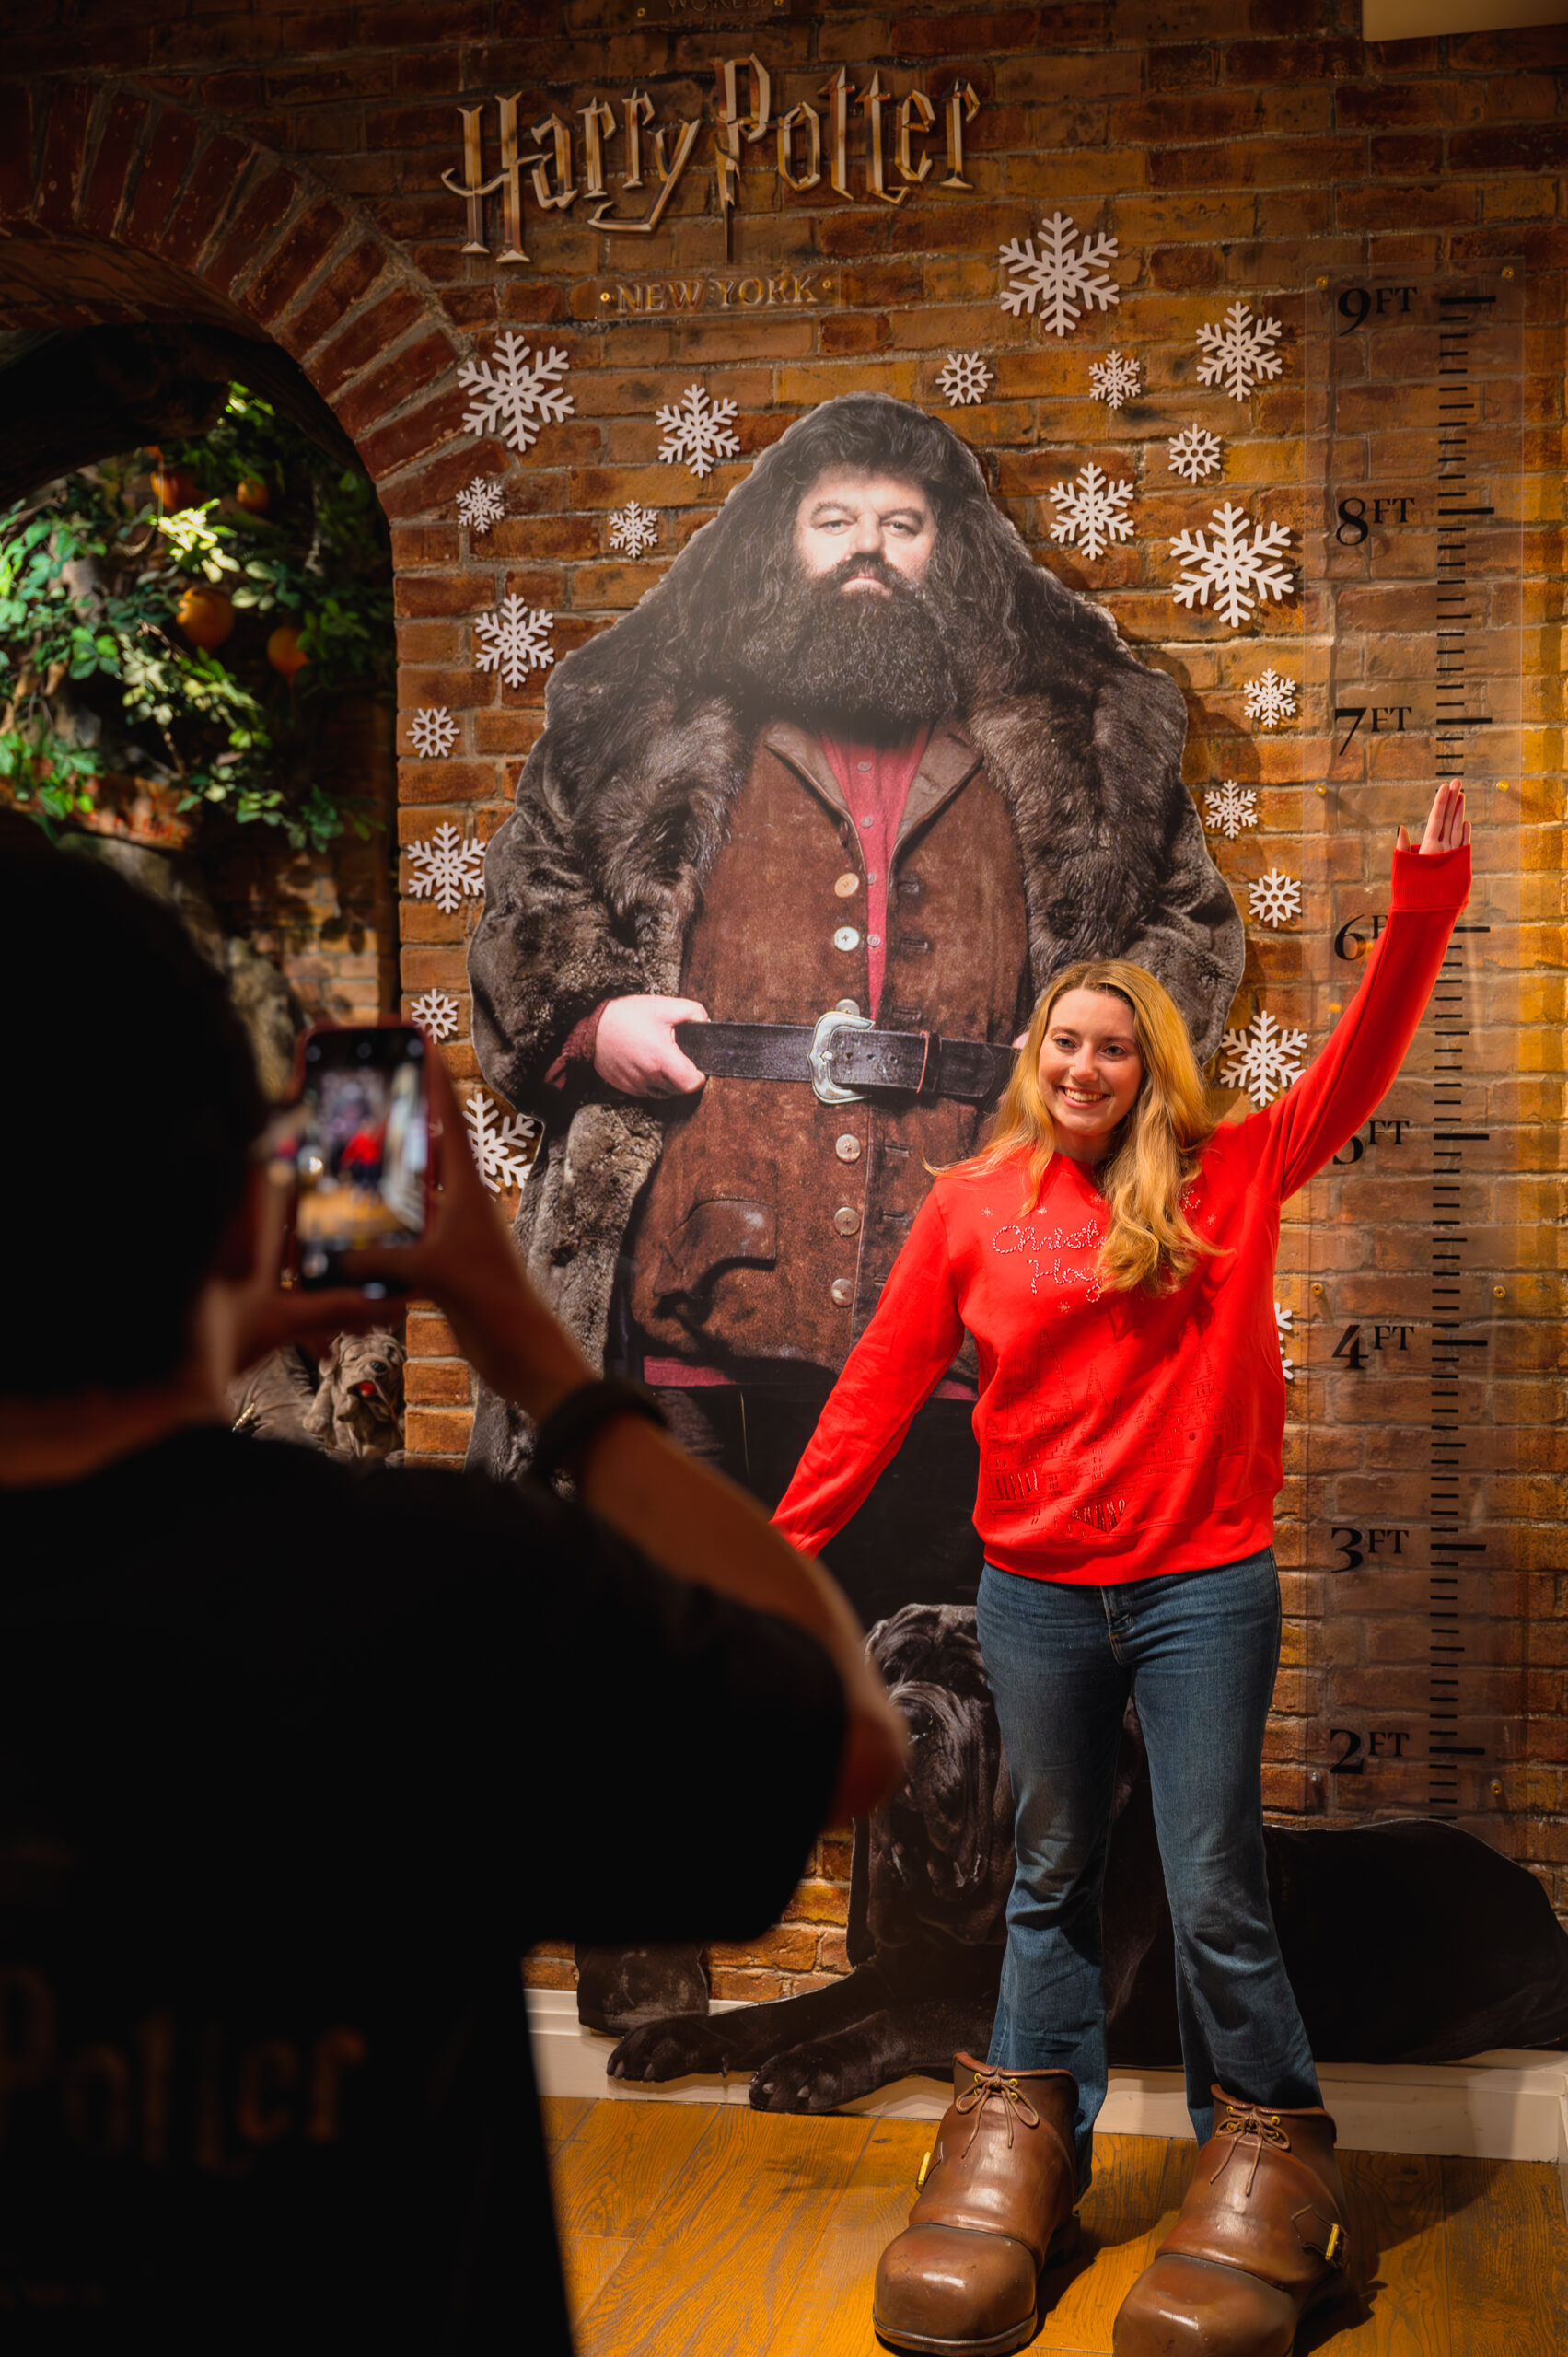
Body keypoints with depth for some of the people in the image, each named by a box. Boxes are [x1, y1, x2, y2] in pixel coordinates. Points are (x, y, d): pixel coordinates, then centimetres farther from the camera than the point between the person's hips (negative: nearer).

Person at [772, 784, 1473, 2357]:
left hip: (1203, 1590, -1)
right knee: (1052, 1879, 16)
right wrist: (785, 1546, 0)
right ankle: (1027, 2140, 29)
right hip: (1036, 1594, 2)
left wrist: (1422, 908, -17)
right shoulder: (970, 1206, 2)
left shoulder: (1226, 1180, 1)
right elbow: (879, 1385, 3)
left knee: (1217, 1897, 3)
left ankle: (1267, 2162, 21)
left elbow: (1358, 1065, -6)